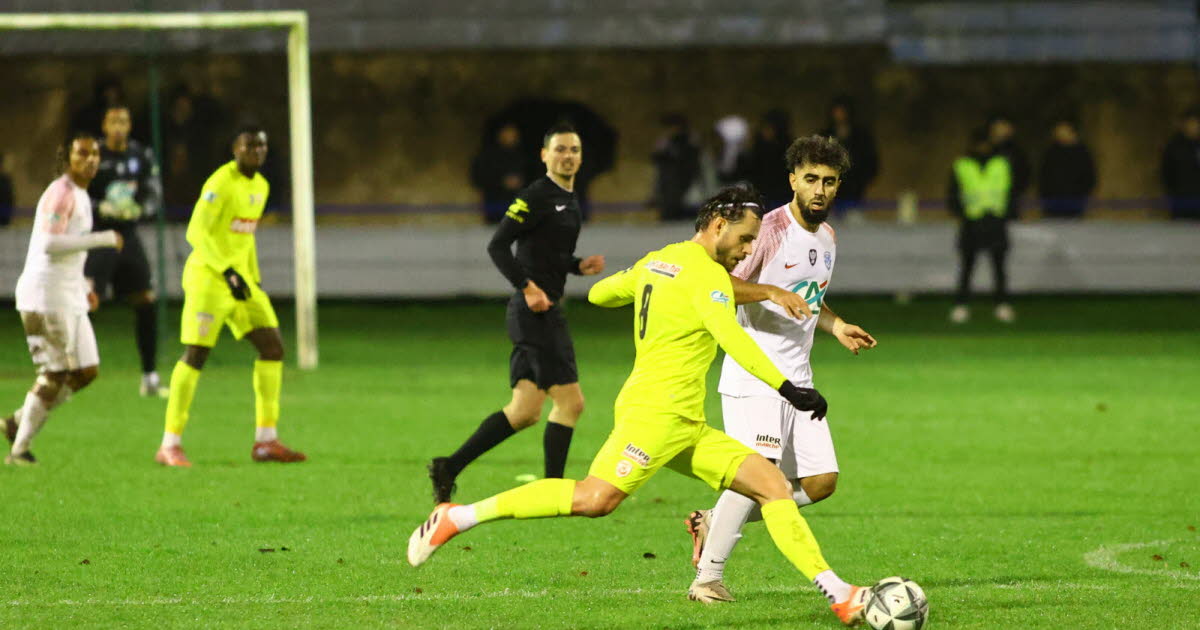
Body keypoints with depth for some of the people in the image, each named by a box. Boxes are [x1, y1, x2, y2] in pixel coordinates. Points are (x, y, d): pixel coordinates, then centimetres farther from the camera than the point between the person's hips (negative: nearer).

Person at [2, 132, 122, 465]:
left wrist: (82, 286, 19)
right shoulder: (61, 193, -13)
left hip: (69, 298, 10)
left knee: (87, 371, 8)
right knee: (55, 373, -6)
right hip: (45, 296, -10)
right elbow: (50, 243, -25)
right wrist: (103, 239, -20)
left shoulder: (80, 195, 18)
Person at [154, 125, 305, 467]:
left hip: (240, 277, 9)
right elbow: (196, 232, -20)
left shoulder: (260, 186, 14)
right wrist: (228, 272, -25)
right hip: (208, 276, -9)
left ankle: (266, 439, 8)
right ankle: (170, 445, -6)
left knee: (273, 347, 3)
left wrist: (254, 278, 19)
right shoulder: (221, 183, -14)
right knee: (196, 354, -10)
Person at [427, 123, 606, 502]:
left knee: (524, 411, 7)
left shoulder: (570, 200, 18)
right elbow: (497, 246, -16)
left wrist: (579, 266, 10)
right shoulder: (536, 197, -11)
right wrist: (527, 286, -24)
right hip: (536, 312, -10)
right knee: (570, 401, -8)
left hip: (545, 311, 10)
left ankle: (448, 469, 9)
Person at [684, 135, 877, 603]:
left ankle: (715, 522, 15)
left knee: (820, 482, 2)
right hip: (754, 375, -8)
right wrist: (770, 291, -26)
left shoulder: (826, 237, 14)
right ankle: (708, 577, -10)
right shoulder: (769, 230, -12)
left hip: (797, 376, 8)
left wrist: (836, 327, 11)